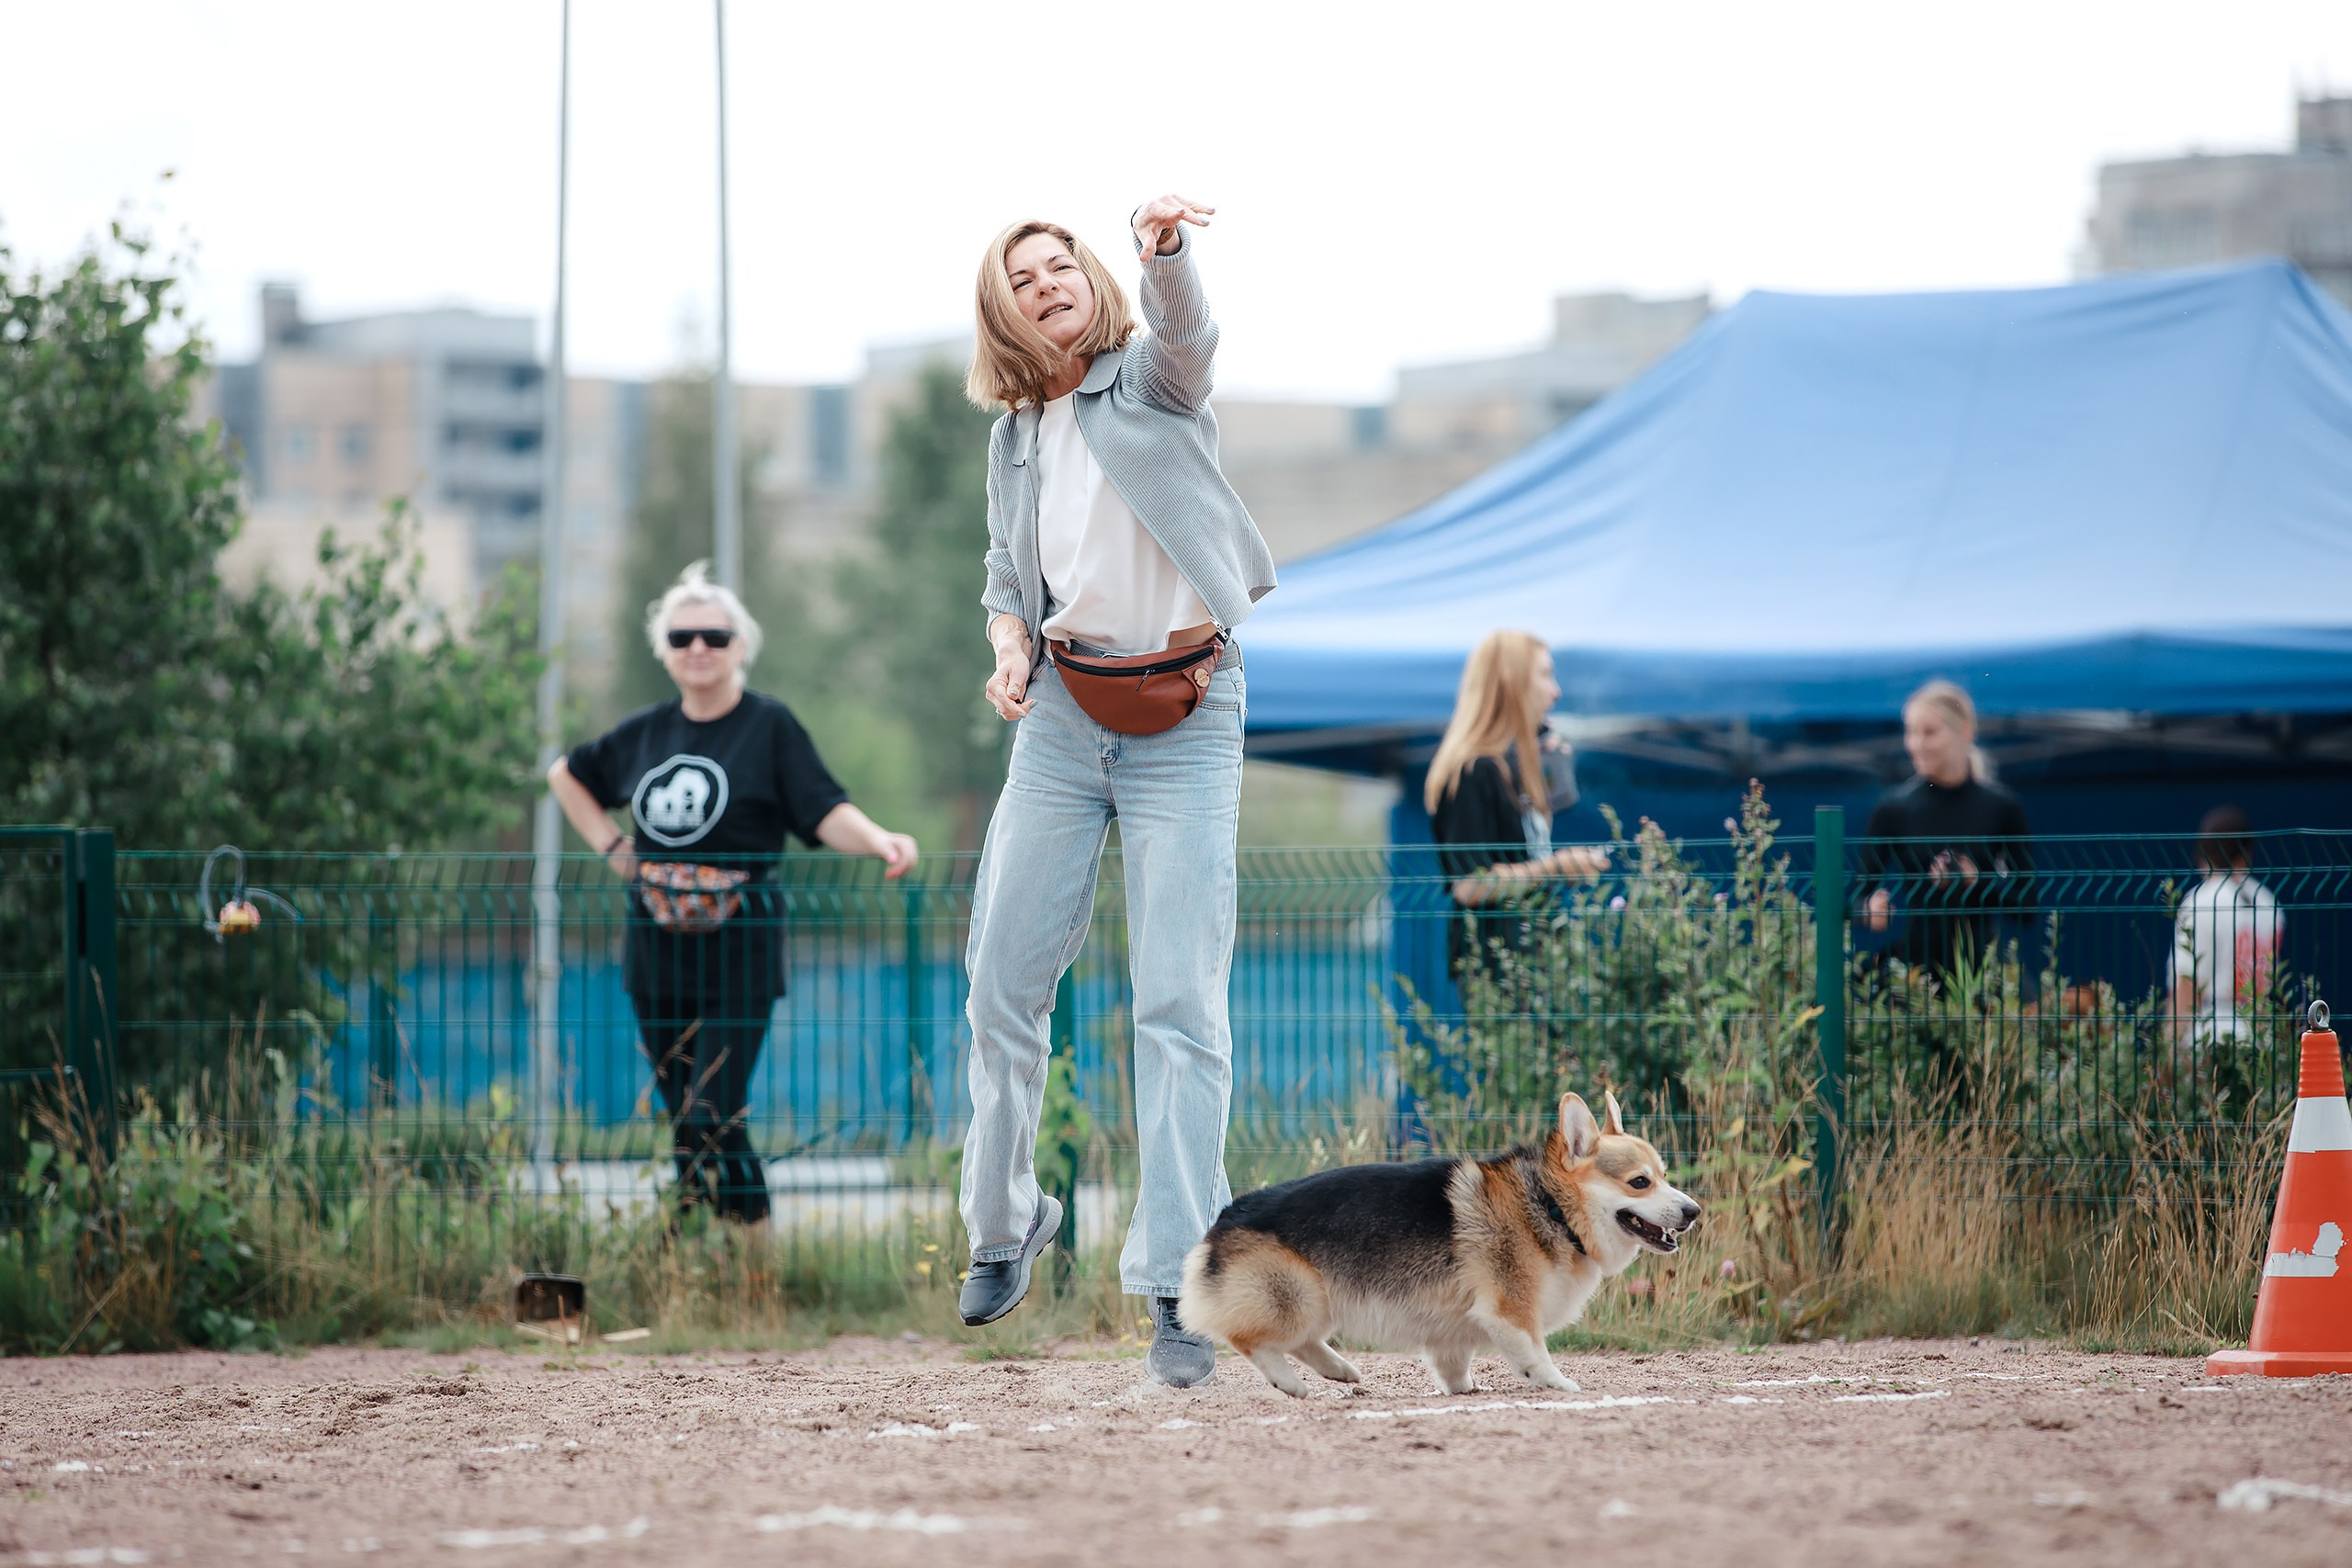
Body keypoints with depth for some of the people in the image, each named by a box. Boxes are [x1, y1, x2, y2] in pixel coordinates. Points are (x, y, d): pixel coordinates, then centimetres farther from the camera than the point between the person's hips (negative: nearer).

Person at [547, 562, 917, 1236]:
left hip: (737, 952, -5)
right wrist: (610, 845, 14)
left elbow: (826, 812, -15)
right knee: (681, 1123, 10)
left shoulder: (769, 726, -4)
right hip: (656, 950, 5)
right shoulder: (647, 732, 9)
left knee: (715, 1120, -14)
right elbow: (565, 774, 27)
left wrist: (879, 840, -35)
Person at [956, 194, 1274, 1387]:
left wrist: (1167, 249, -49)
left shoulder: (1147, 378, -2)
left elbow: (1184, 328, -26)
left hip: (1186, 718, -5)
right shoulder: (1013, 439, 12)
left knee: (1180, 1002, -9)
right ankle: (1004, 1222, 28)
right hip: (1063, 714, 5)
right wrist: (1009, 646, -1)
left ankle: (1178, 1288, -10)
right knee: (1003, 979, 6)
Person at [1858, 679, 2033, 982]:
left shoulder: (2001, 808, 2)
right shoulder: (1894, 809, 2)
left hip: (1978, 965, 0)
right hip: (1912, 965, 0)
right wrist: (1872, 909, -18)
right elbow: (1864, 892, 3)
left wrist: (1977, 883, -12)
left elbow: (2026, 900, 4)